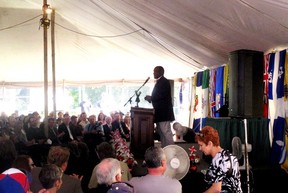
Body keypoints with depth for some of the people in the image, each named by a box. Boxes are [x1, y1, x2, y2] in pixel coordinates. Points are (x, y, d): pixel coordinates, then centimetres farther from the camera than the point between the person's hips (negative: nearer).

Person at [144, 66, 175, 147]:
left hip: (164, 112, -11)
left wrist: (150, 98, -9)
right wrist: (150, 98, 6)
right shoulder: (159, 82, 19)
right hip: (160, 112, 11)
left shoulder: (164, 82, -11)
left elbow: (161, 95, -21)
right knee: (160, 132, 12)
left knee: (166, 132, -9)